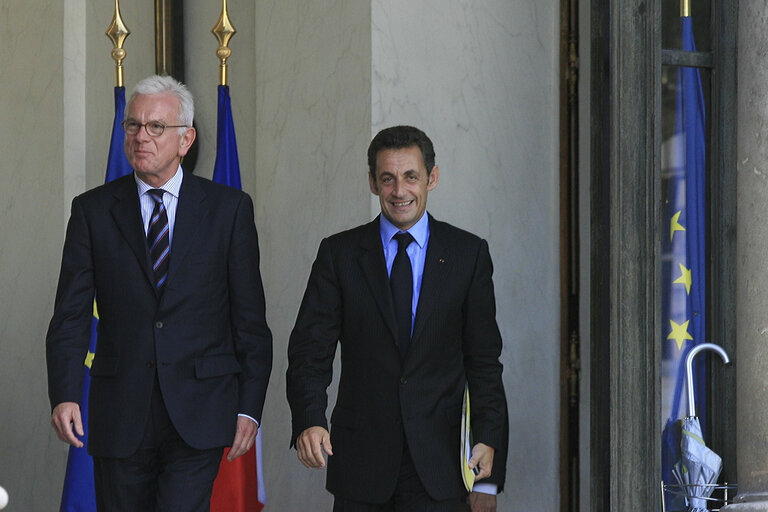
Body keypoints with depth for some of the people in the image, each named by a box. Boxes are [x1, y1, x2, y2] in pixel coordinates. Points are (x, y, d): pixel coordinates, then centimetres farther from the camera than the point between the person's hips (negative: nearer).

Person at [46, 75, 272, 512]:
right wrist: (65, 396, -13)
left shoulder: (229, 208, 3)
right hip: (120, 418, 2)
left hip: (199, 417, -2)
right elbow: (71, 315, 1)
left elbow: (250, 319, 4)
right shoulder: (93, 210, 6)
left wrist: (250, 408, -2)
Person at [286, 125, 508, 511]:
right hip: (360, 463, 1)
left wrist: (489, 440, -8)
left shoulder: (468, 254, 6)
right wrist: (308, 421, -18)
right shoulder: (338, 254, 5)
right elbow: (309, 351, 0)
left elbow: (483, 359, 4)